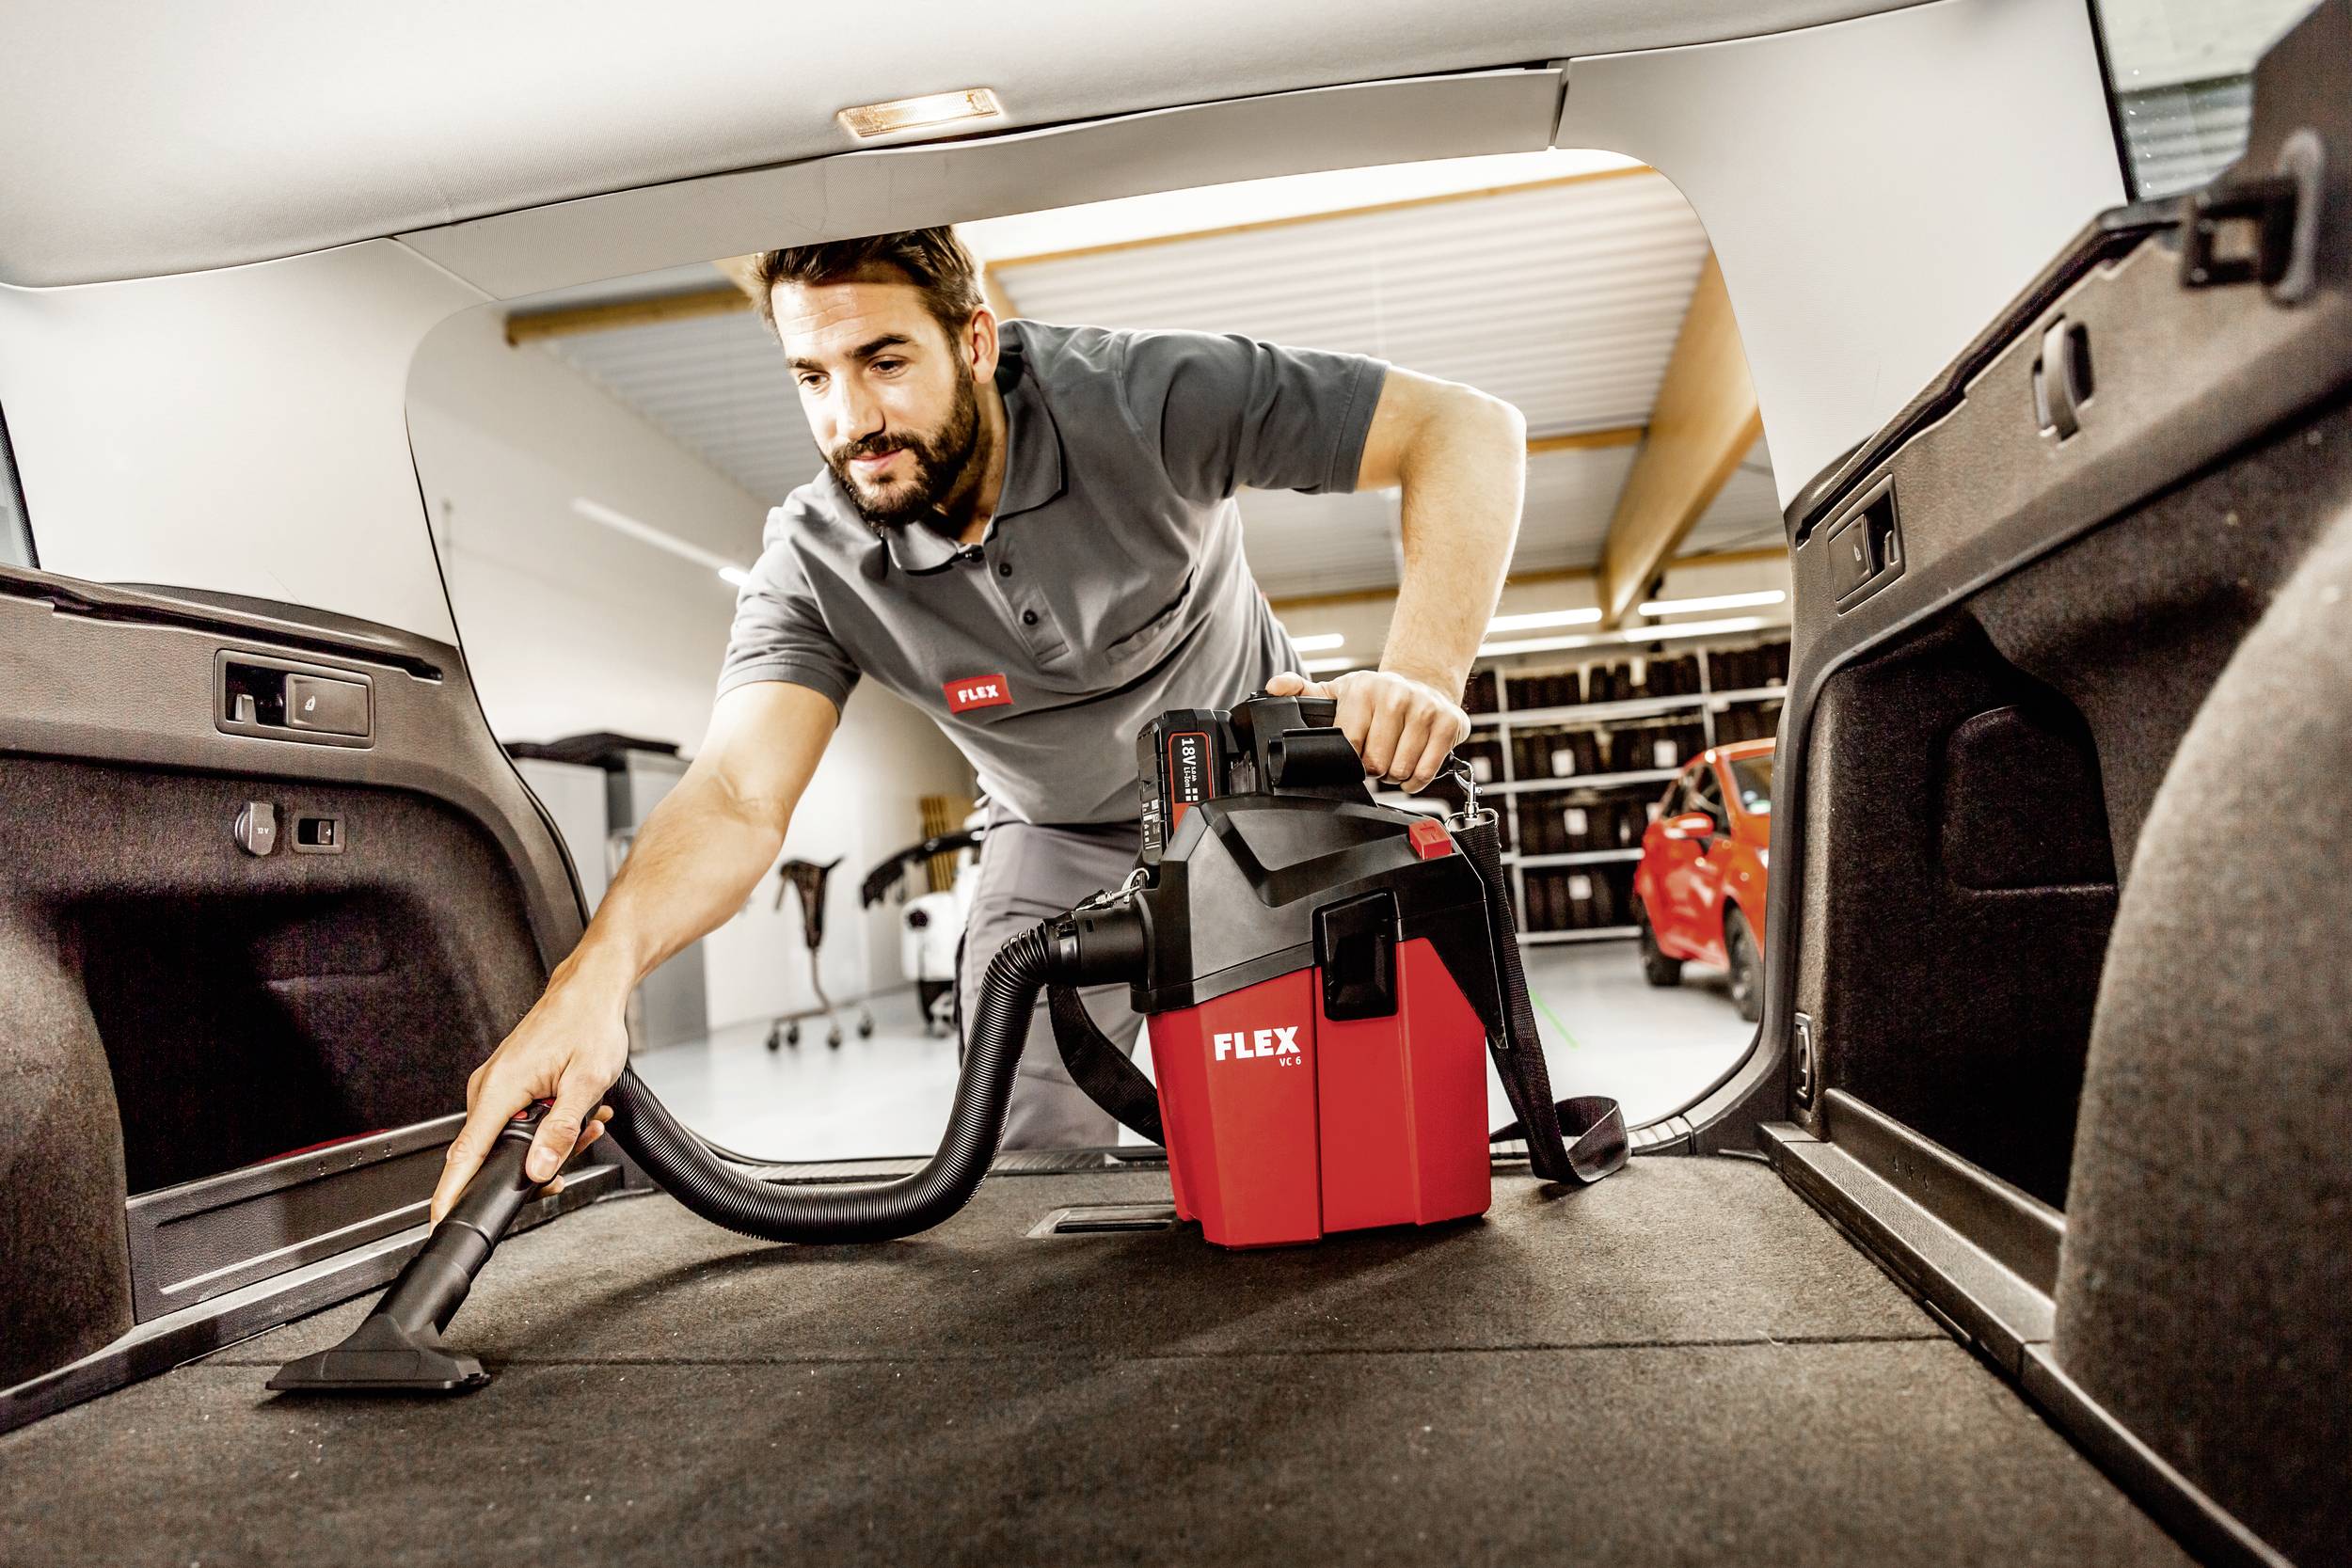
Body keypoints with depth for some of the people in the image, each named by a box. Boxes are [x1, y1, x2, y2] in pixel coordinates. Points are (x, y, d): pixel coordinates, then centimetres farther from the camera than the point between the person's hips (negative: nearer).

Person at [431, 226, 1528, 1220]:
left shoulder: (1138, 397, -29)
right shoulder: (812, 563, -21)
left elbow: (1468, 428, -30)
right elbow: (738, 797, -33)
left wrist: (1423, 672, -45)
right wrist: (595, 973, -53)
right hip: (1064, 842, 2)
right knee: (1028, 1165, -3)